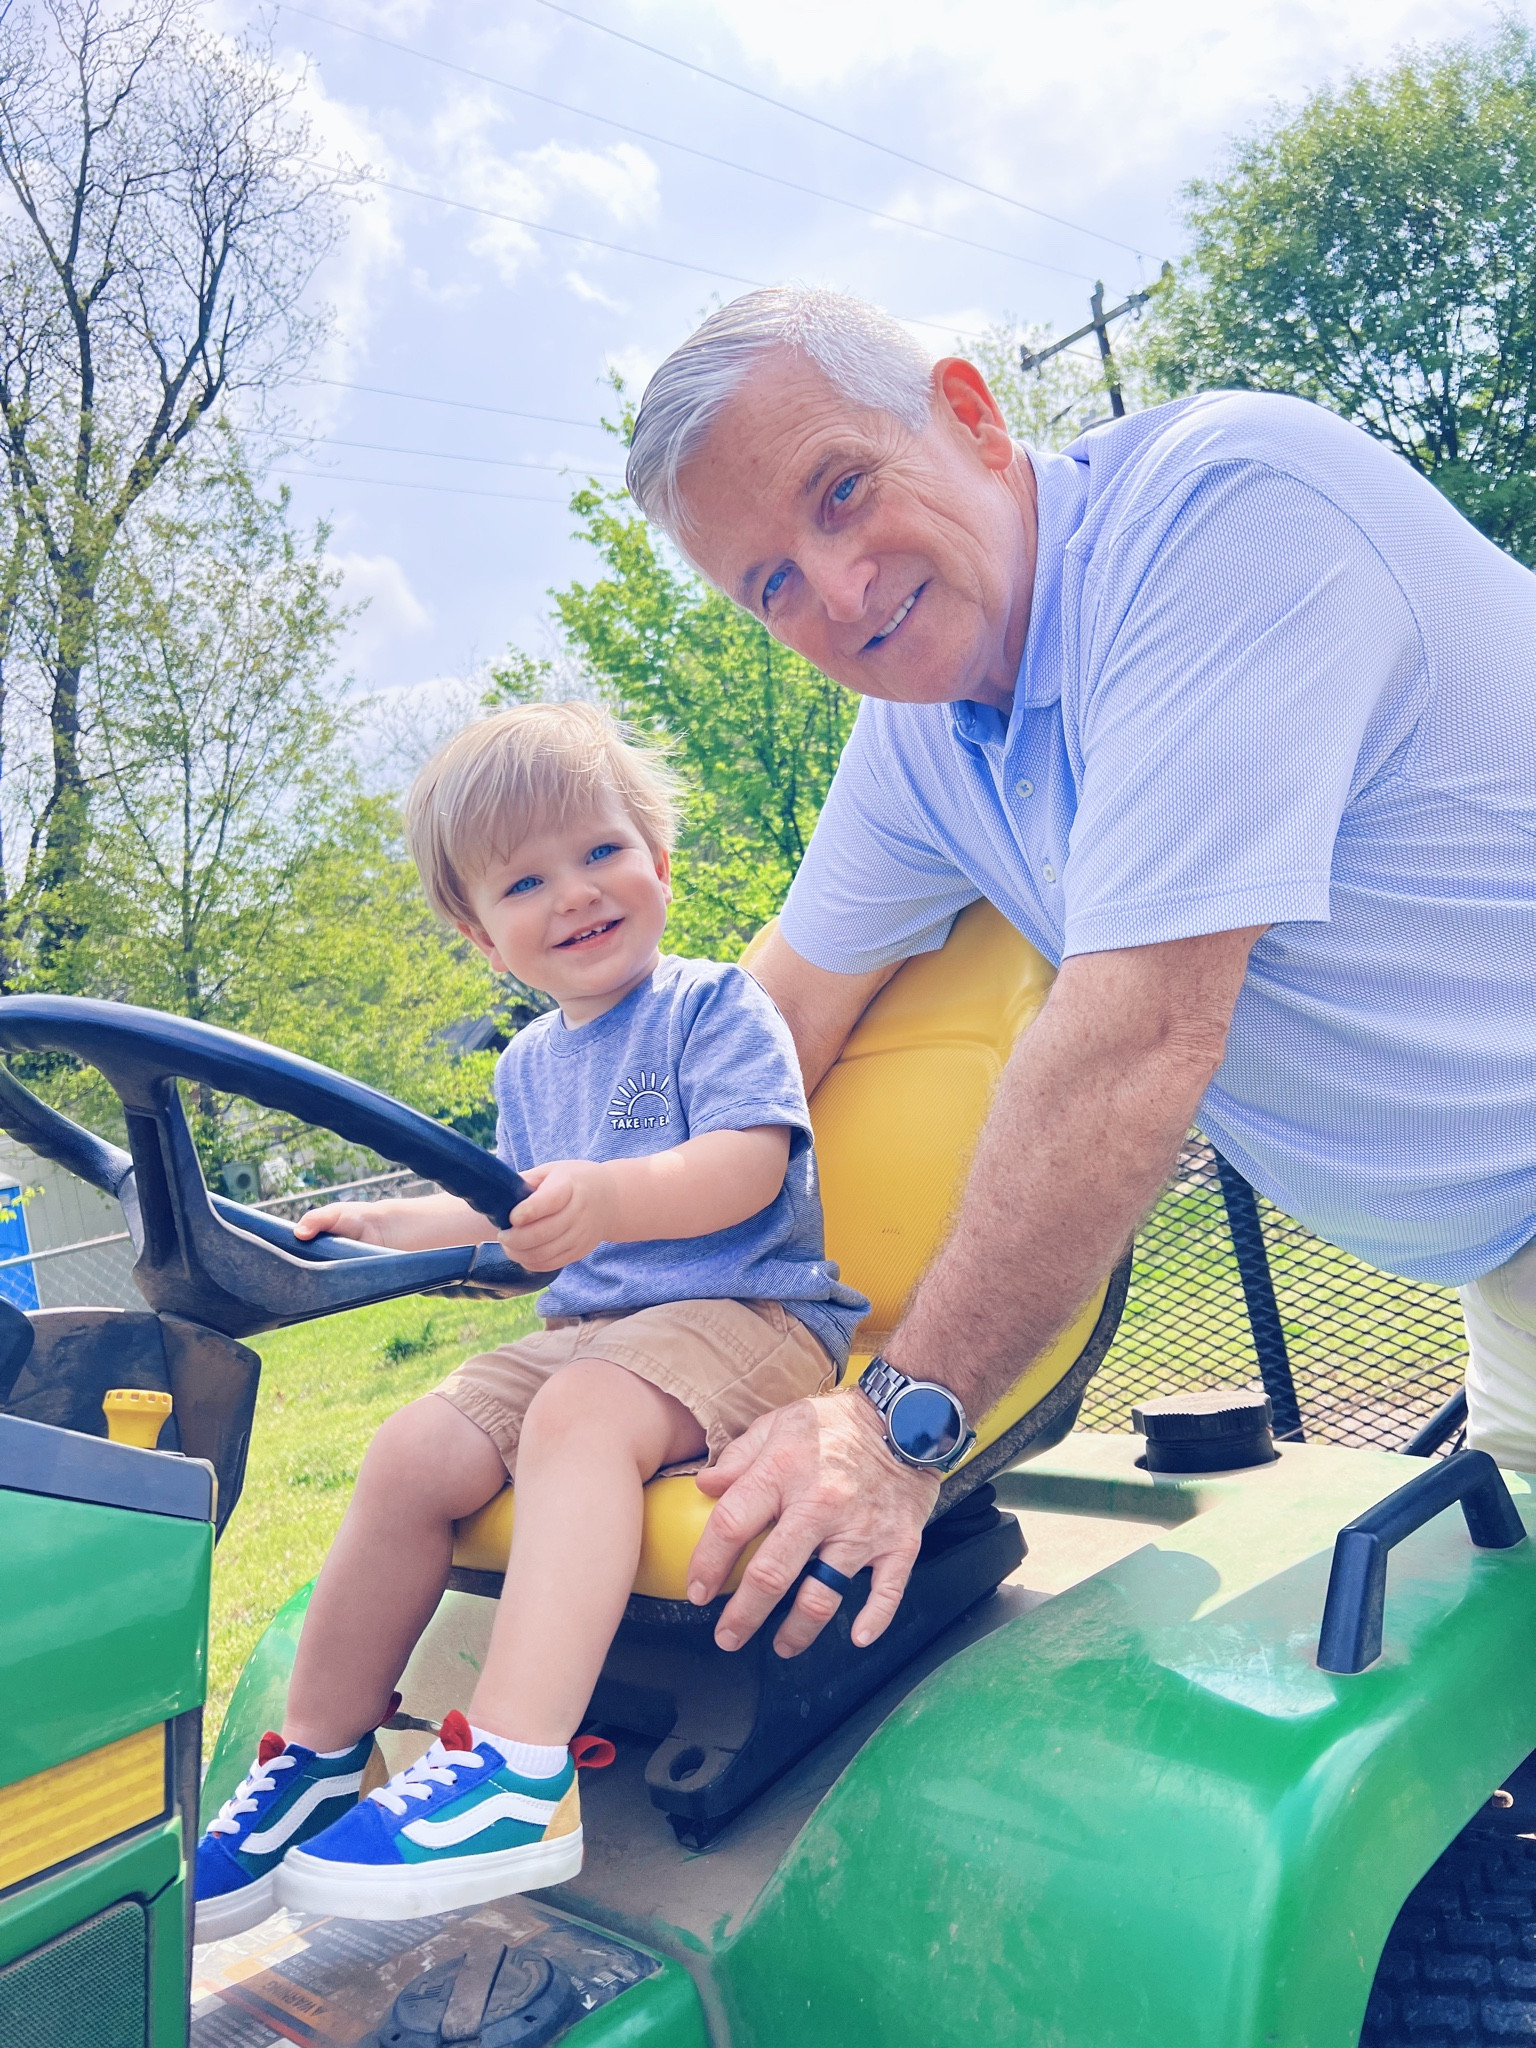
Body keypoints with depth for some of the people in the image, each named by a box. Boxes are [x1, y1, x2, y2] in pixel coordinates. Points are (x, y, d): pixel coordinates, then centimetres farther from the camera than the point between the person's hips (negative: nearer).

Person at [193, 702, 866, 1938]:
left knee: (581, 1413, -35)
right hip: (588, 1326, 7)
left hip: (745, 1314, -6)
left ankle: (517, 1773, -39)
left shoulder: (717, 1007, -2)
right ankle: (317, 1761, 1)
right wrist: (383, 1226, 25)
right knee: (414, 1451, -13)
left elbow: (746, 1167, -20)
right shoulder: (529, 1067, 19)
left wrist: (612, 1200, -37)